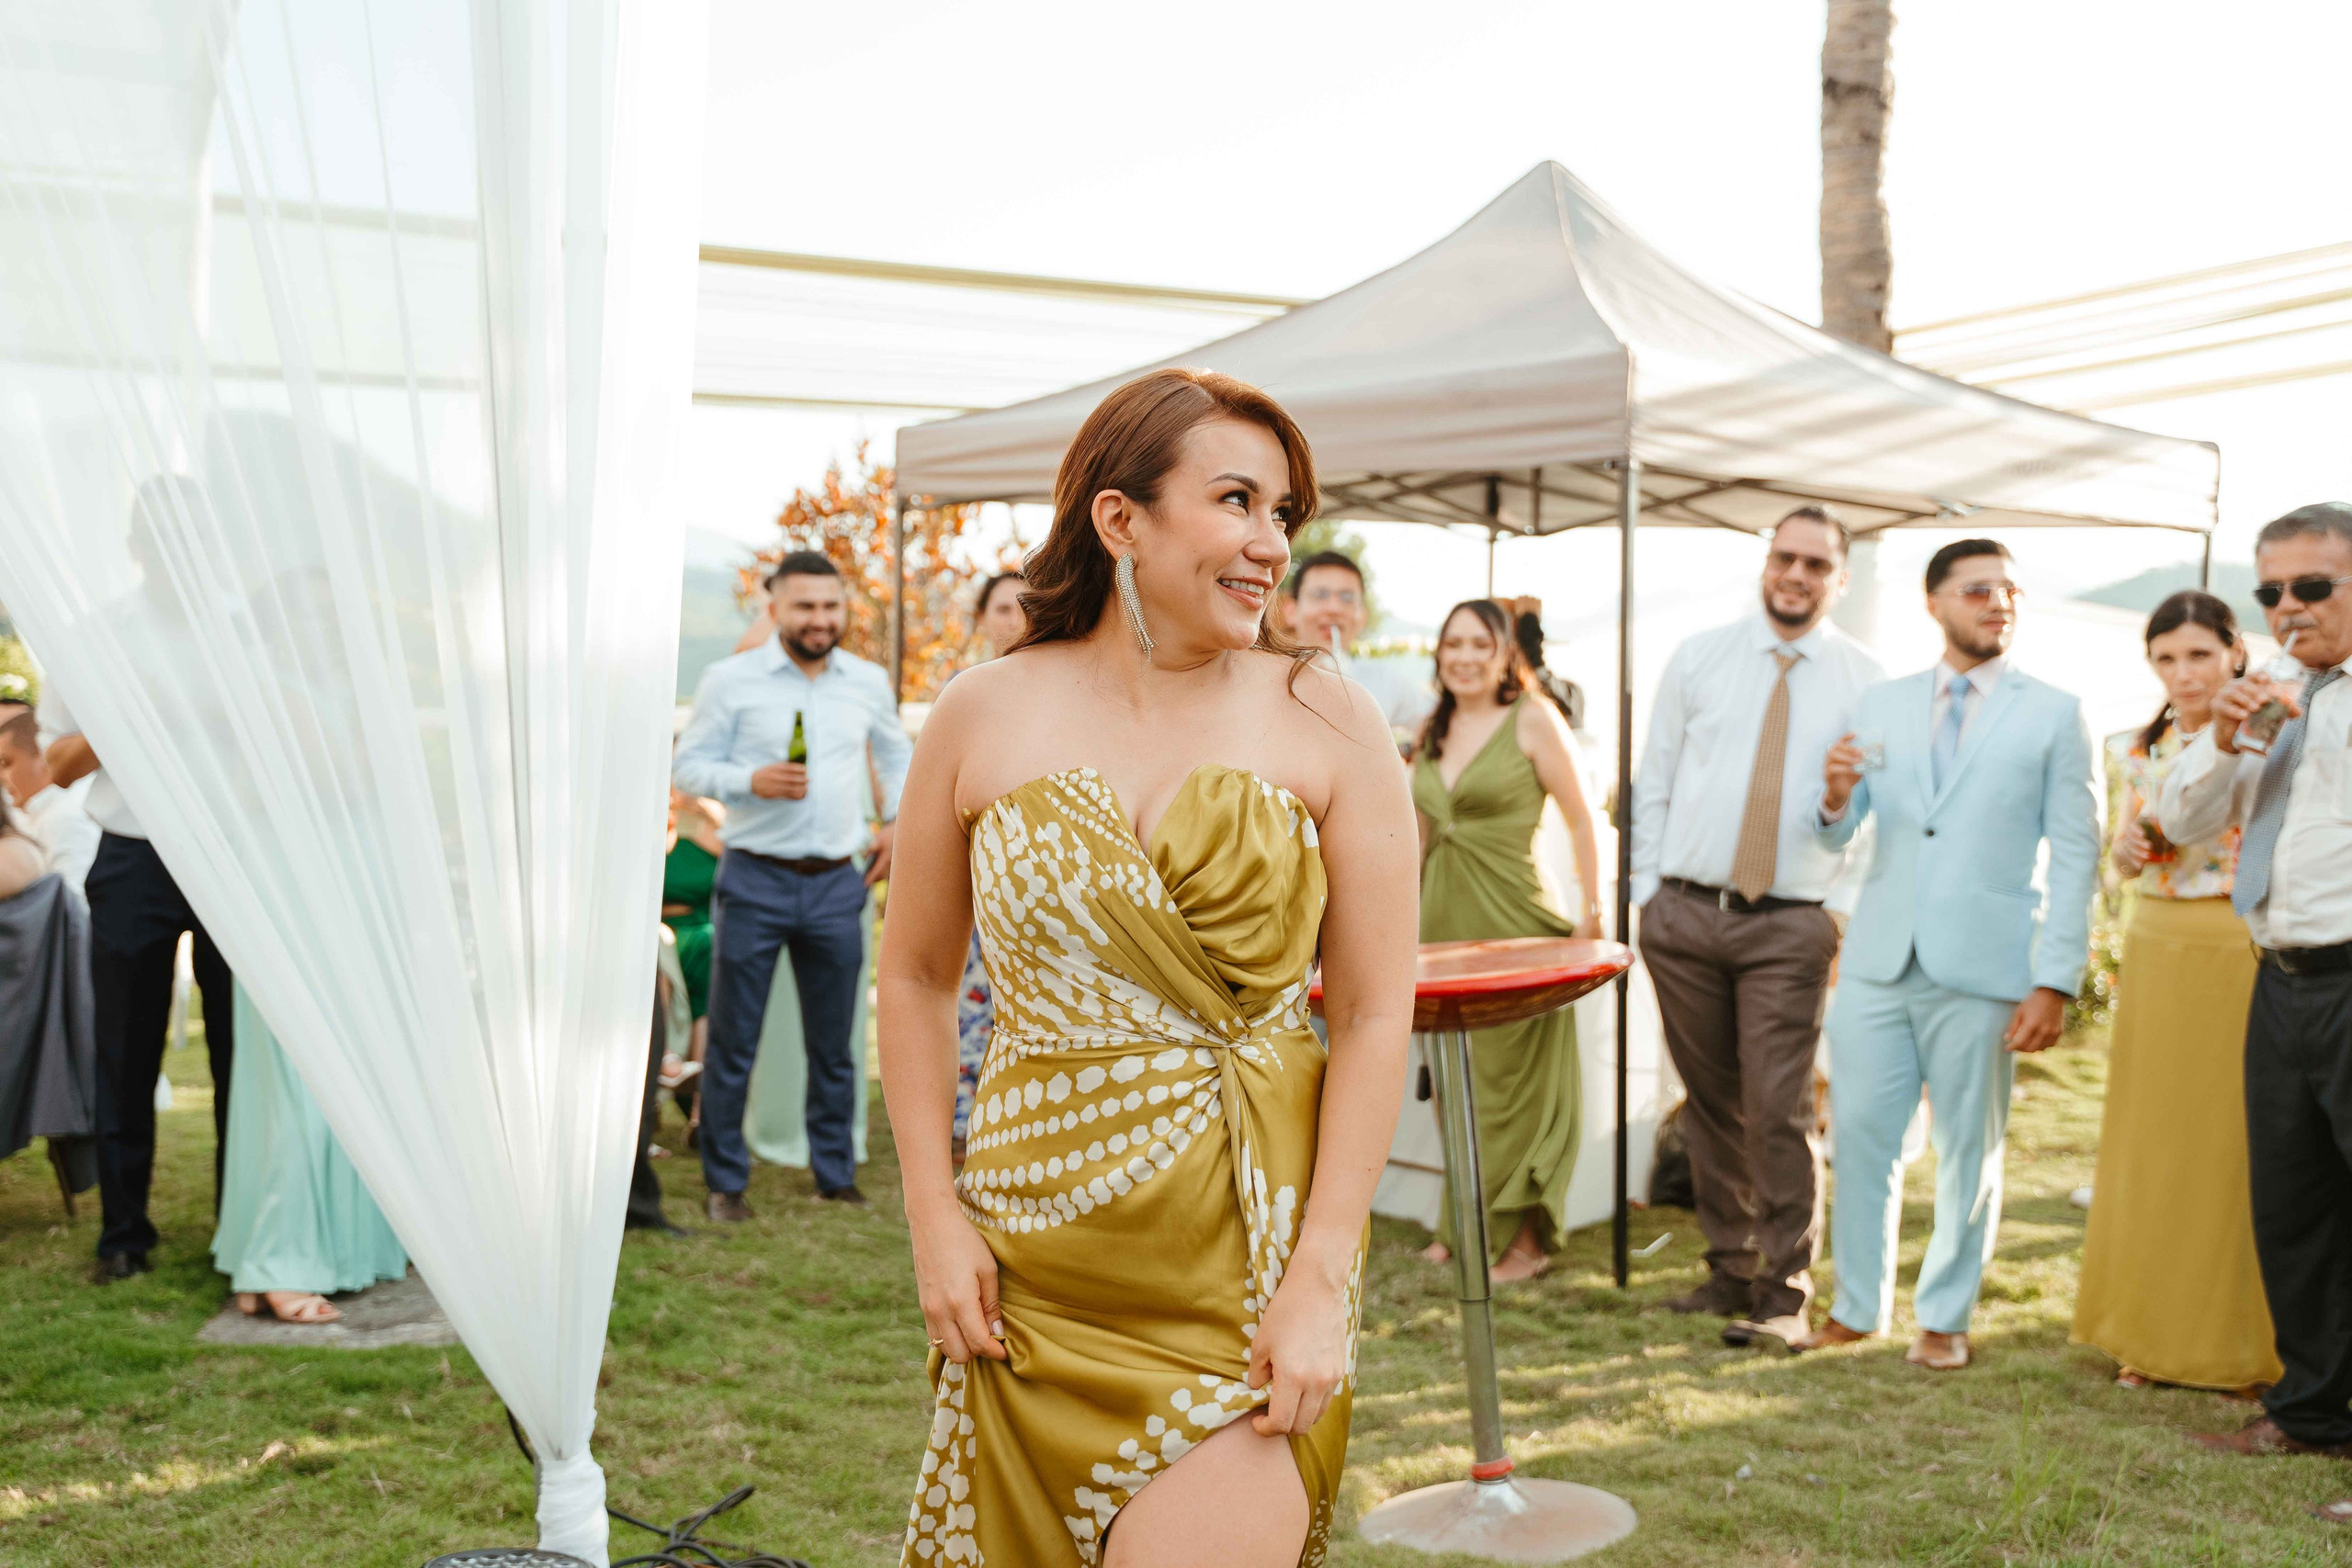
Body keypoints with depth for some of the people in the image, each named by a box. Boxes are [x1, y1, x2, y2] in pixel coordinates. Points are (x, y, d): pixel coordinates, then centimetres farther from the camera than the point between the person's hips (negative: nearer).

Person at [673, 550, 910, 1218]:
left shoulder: (868, 682, 9)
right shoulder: (731, 680, -3)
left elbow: (896, 753, 26)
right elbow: (688, 763, -2)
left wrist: (895, 821, 14)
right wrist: (752, 781, -18)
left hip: (837, 884, 3)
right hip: (755, 881, -3)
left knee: (834, 1044, 11)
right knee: (733, 1042, 2)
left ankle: (836, 1175, 24)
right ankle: (725, 1182, 14)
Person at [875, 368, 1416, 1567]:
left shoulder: (1328, 726, -3)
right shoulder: (984, 718, 0)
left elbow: (1375, 1015, -5)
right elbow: (914, 976, 9)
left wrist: (1321, 1278, -10)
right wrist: (933, 1216, 1)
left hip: (1251, 1268, -1)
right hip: (1034, 1265, 2)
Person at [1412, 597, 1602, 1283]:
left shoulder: (1533, 720, -5)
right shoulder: (1433, 731, 12)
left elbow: (1582, 818, -6)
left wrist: (1592, 914, -10)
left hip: (1512, 918, -6)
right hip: (1443, 919, 6)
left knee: (1515, 1075, 0)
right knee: (1456, 1078, 11)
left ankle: (1523, 1236, 10)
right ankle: (1465, 1227, 22)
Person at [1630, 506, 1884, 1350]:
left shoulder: (1865, 681, 3)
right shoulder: (1698, 658, 7)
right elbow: (1655, 781, 9)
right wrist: (1648, 890, 4)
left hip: (1791, 924, -2)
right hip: (1684, 914, 2)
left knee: (1780, 1111, -7)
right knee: (1710, 1105, 10)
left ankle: (1784, 1293, 5)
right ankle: (1729, 1270, 23)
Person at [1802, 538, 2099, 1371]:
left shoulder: (2053, 714, 2)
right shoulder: (1880, 706, 10)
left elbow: (2074, 856, -2)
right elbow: (1837, 837, 10)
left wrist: (2056, 982, -9)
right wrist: (1836, 798, -14)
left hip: (1981, 967, -2)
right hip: (1879, 961, 2)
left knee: (1969, 1152, 8)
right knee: (1860, 1137, 6)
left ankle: (1944, 1317, 23)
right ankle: (1858, 1306, 22)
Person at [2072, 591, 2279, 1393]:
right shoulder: (2142, 748, 11)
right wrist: (2126, 846, -3)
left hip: (2244, 956, -5)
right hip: (2157, 952, 5)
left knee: (2237, 1142, -1)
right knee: (2153, 1140, 8)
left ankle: (2242, 1341, 13)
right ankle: (2158, 1334, 20)